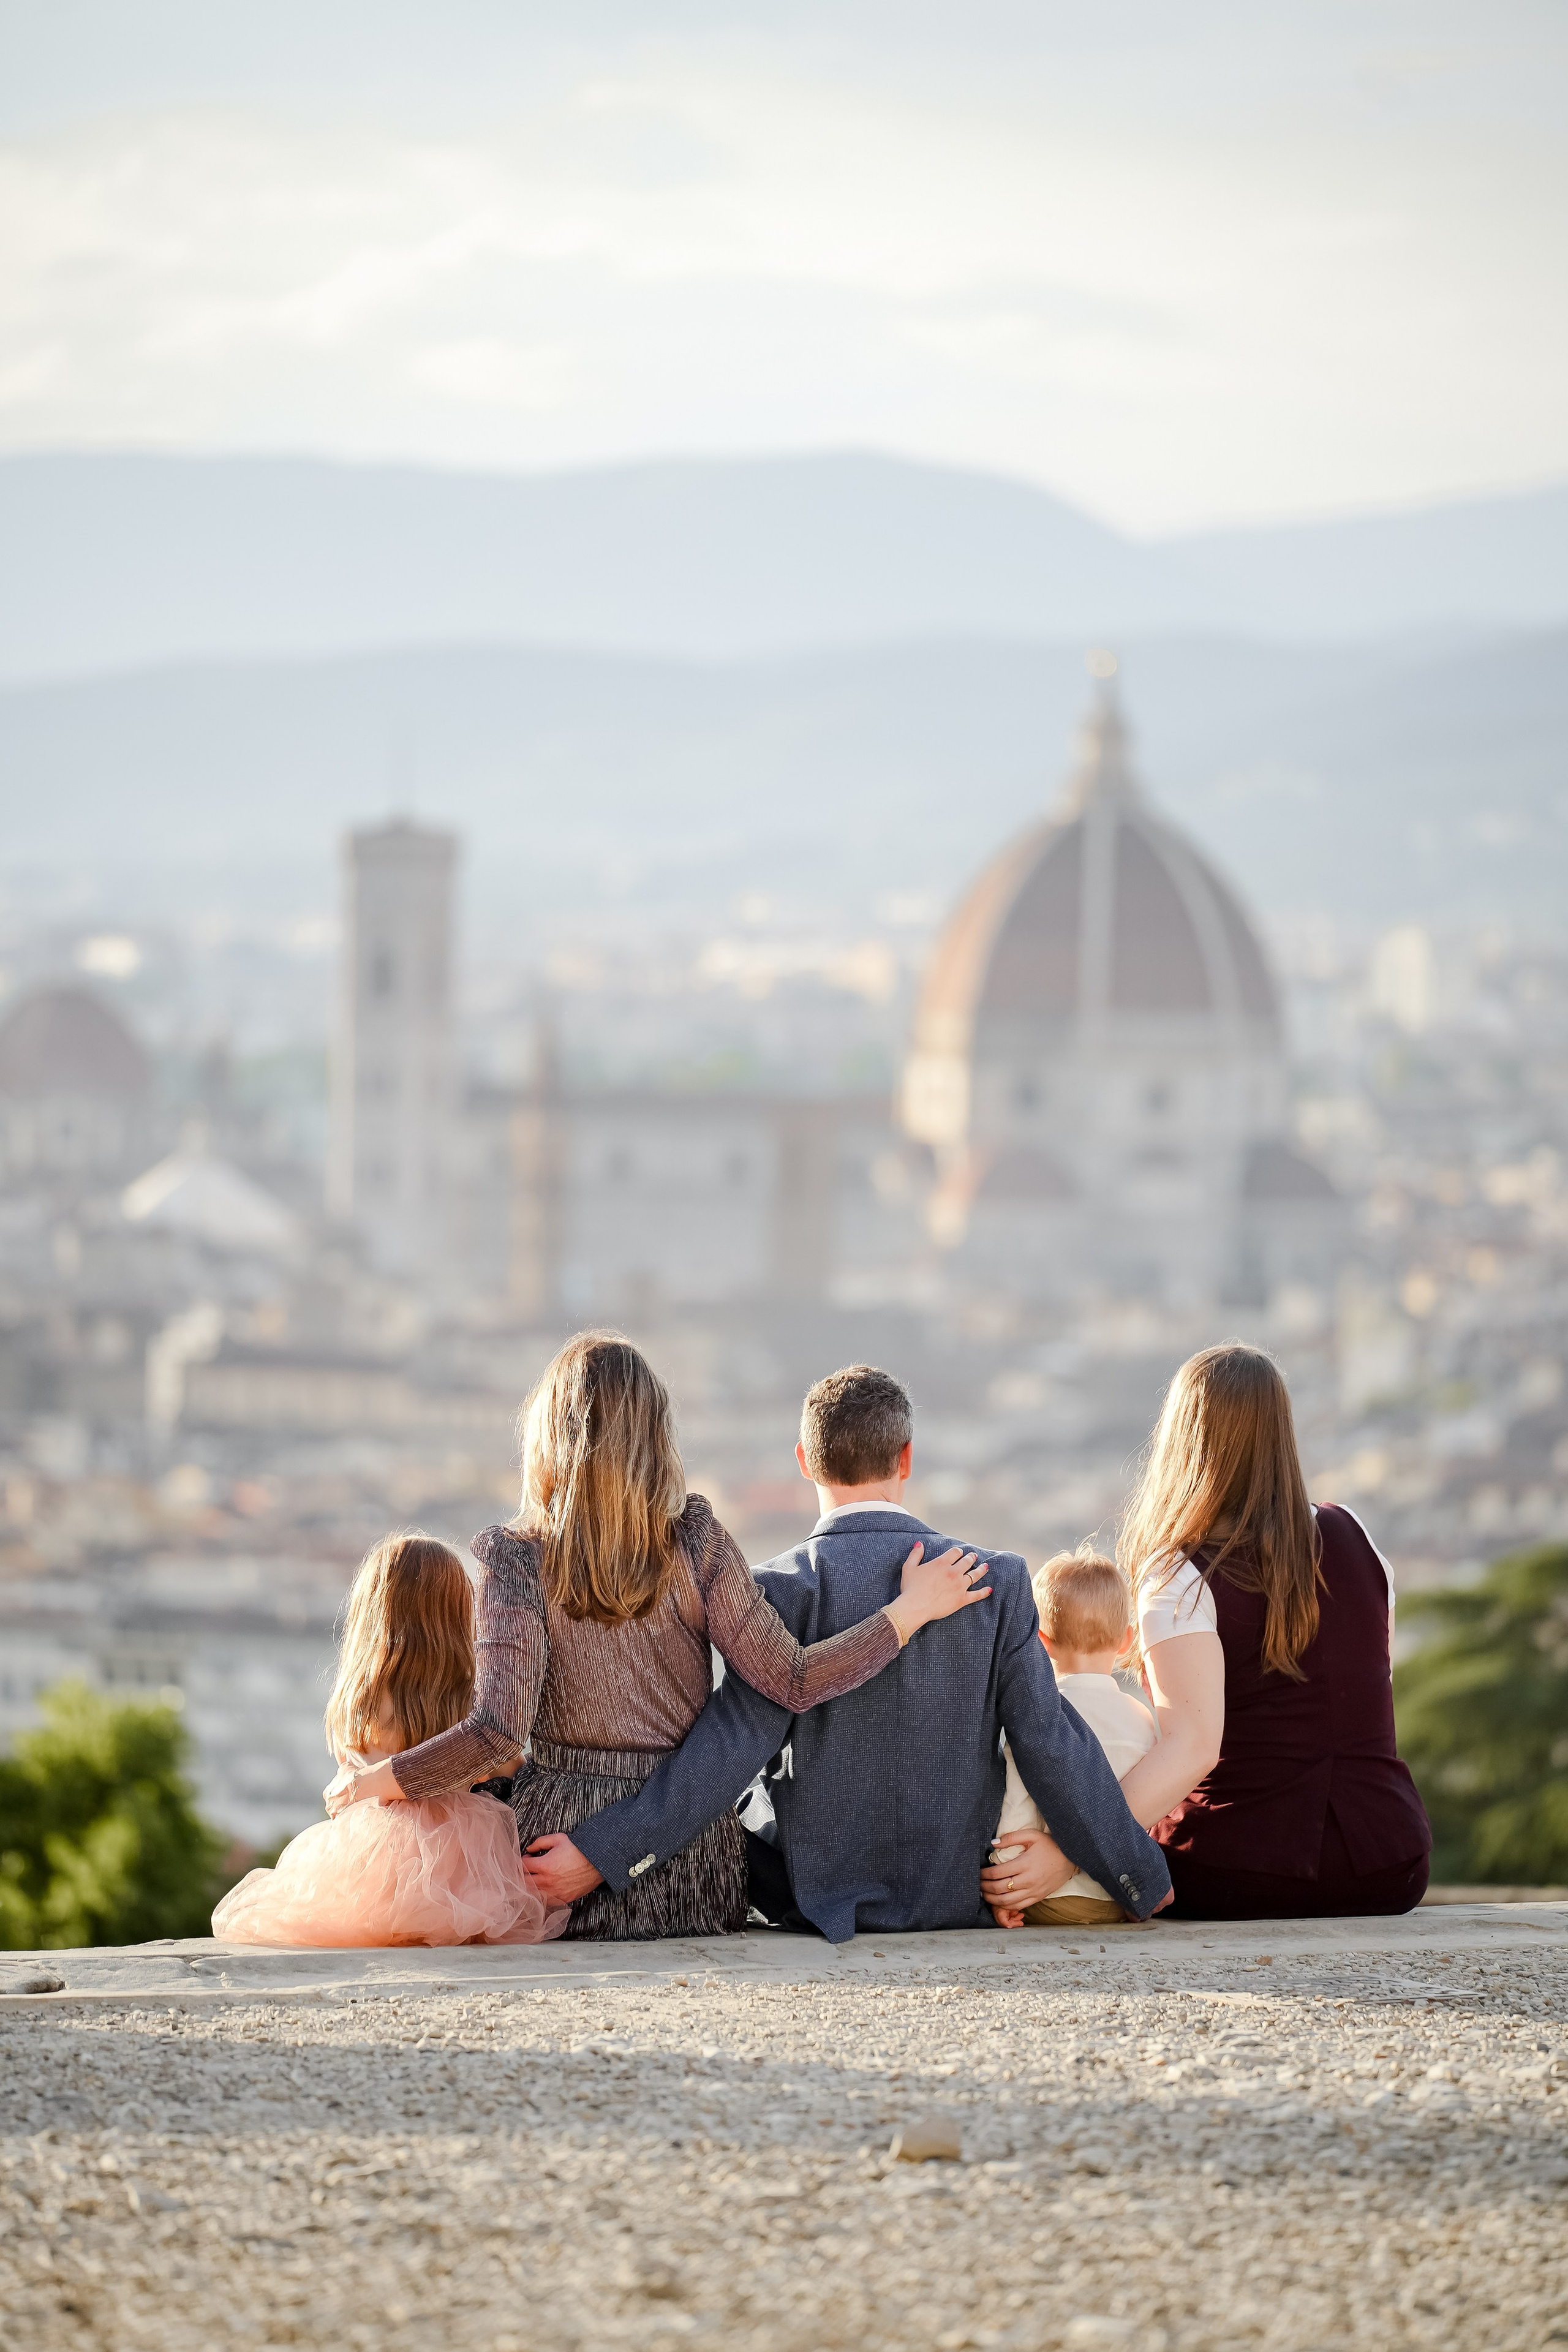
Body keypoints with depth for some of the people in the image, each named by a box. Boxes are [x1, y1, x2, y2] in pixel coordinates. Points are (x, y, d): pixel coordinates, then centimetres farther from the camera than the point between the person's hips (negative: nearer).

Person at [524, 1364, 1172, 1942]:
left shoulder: (788, 1589, -12)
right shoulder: (997, 1582, -5)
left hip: (818, 1897, -3)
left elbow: (731, 1746, -19)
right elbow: (1052, 1745, -3)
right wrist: (1143, 1879, 7)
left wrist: (599, 1855, -17)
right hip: (957, 1897, 3)